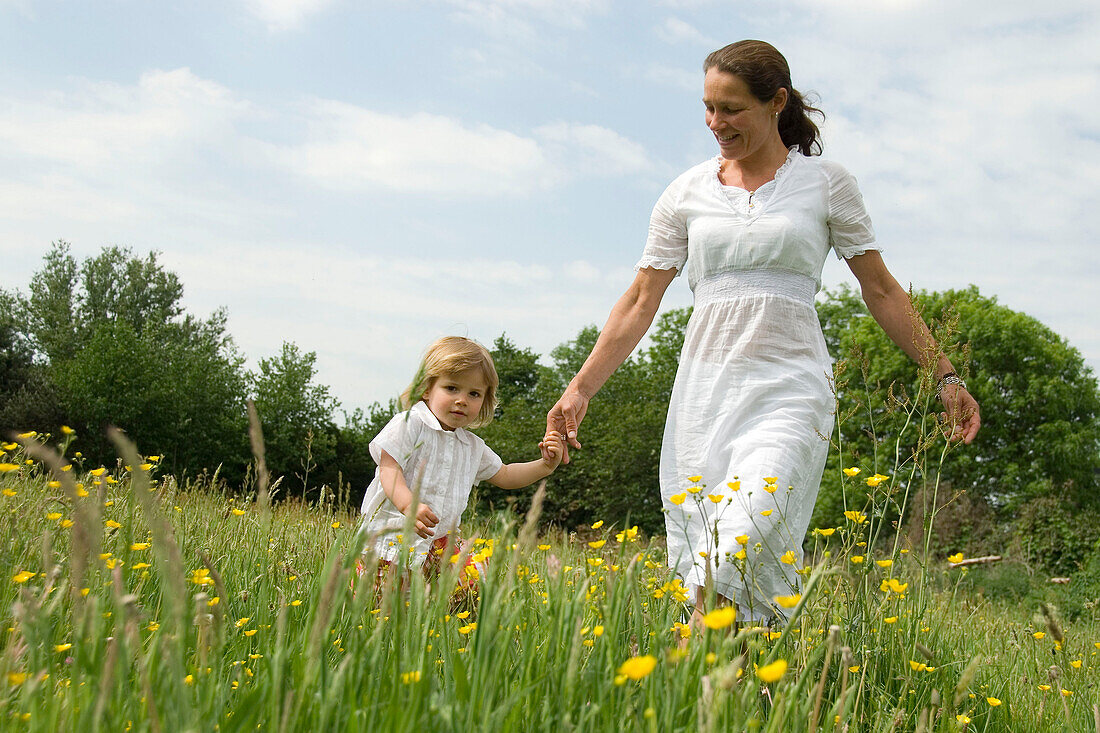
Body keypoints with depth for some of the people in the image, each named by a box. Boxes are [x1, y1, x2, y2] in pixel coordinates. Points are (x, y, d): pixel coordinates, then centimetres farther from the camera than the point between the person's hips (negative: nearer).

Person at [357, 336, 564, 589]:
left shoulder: (473, 447, 17)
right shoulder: (409, 425, -5)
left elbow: (504, 475, 28)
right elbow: (389, 468, -13)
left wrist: (545, 465, 12)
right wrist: (408, 505, -32)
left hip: (441, 542, 6)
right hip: (392, 536, -6)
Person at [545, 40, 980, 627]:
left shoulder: (827, 183, 5)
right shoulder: (688, 193, 10)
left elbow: (881, 290, 11)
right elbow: (640, 302, 11)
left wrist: (945, 377, 11)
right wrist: (581, 389, 6)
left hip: (789, 388, -3)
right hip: (704, 391, 3)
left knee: (743, 545, -23)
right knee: (699, 555, -4)